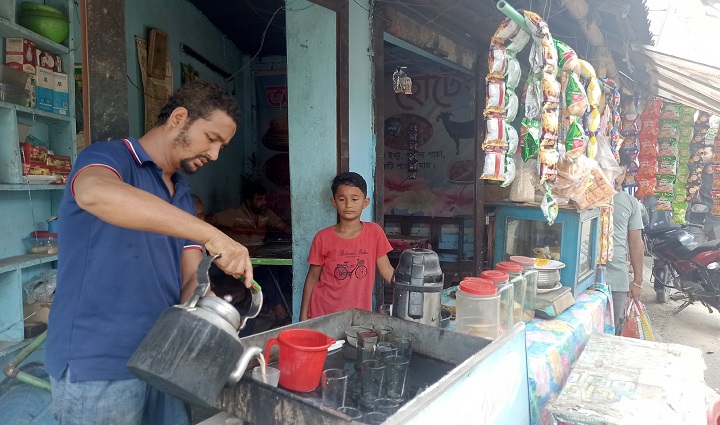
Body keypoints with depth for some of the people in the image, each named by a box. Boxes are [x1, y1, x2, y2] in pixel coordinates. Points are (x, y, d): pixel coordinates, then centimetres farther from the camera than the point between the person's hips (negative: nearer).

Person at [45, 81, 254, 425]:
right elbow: (96, 193, -36)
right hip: (98, 366, -6)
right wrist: (212, 235, -42)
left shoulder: (183, 196, 11)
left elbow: (193, 278, 4)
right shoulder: (107, 158, -11)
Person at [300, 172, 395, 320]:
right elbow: (313, 277, 1)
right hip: (323, 314, -1)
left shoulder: (374, 232, -4)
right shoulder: (323, 238, -6)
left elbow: (386, 270, -1)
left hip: (359, 313, 1)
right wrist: (304, 315, 1)